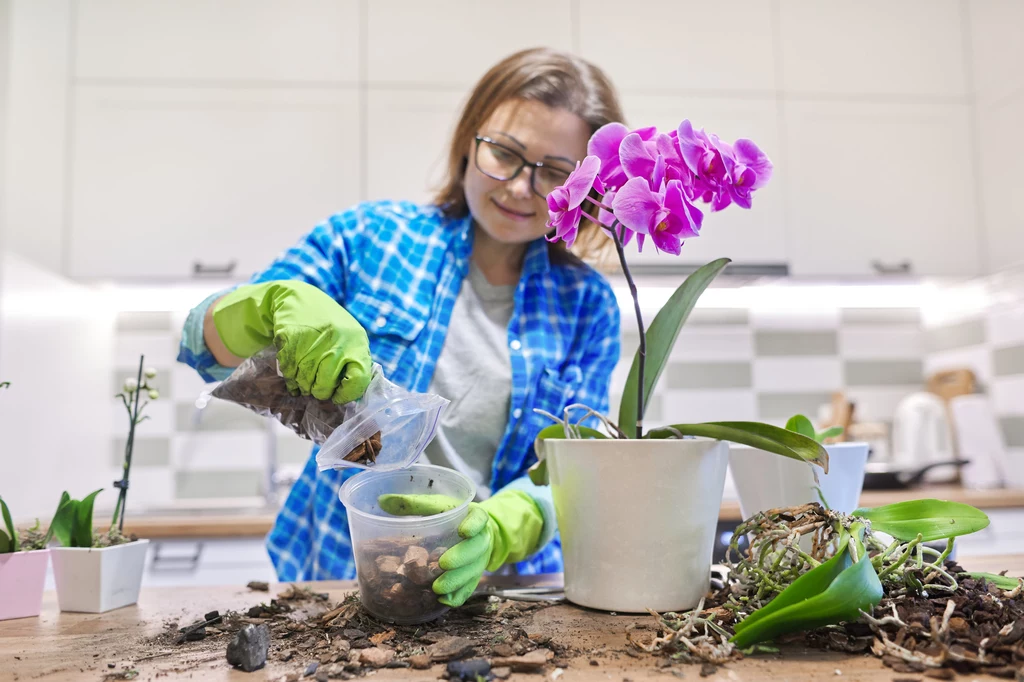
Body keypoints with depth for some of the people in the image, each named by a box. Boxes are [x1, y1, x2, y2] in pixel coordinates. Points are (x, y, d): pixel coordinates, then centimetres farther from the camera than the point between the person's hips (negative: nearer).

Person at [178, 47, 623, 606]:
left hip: (497, 588, 1)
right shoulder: (370, 236, 0)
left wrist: (495, 533, -24)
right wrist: (282, 302, -26)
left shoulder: (587, 306, 3)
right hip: (339, 573, 0)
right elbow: (206, 347, -3)